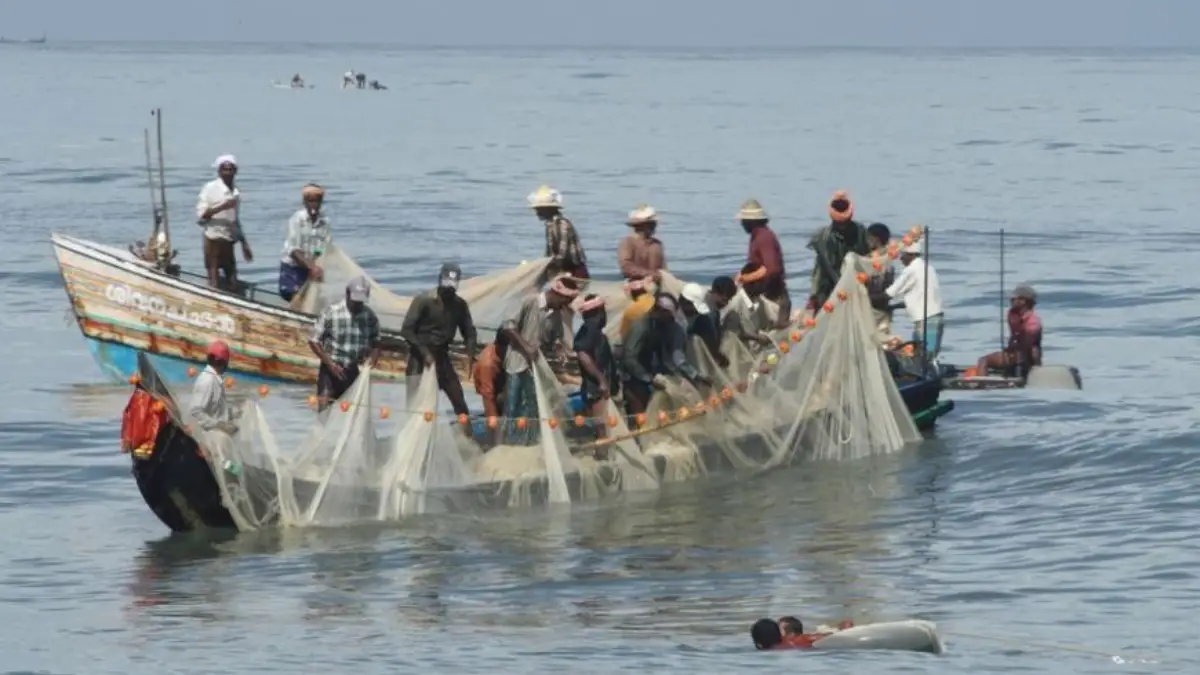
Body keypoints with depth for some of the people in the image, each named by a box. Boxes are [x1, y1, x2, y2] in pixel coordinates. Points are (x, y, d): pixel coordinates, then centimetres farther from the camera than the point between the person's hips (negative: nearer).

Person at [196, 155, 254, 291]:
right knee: (214, 283, -7)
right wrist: (222, 207, -23)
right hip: (214, 239, -6)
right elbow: (201, 214, -12)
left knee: (232, 284, 6)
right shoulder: (211, 188, -7)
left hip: (229, 240, 6)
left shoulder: (235, 192, 11)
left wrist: (244, 243, 20)